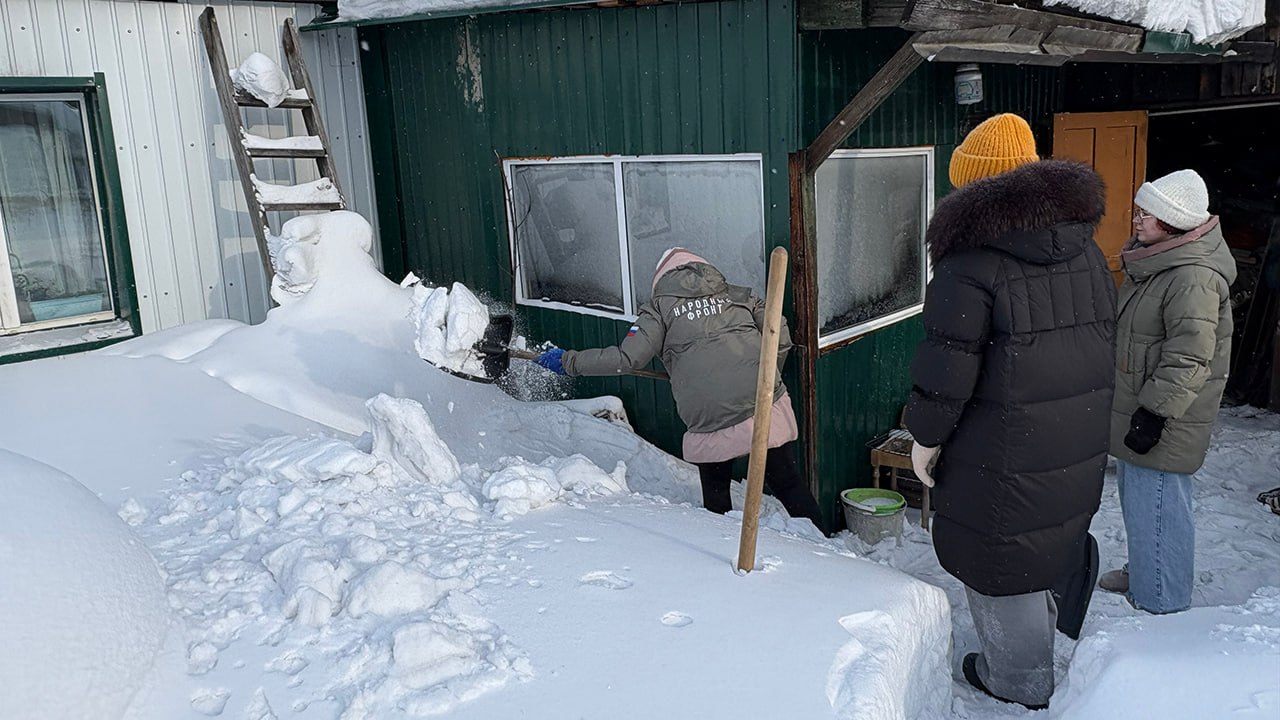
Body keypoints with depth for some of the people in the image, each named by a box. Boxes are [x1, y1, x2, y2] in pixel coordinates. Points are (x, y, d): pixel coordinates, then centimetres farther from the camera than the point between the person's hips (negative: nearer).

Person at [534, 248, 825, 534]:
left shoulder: (660, 307, 9)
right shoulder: (740, 295, 17)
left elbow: (627, 358, -1)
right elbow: (781, 339, 10)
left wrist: (569, 361, 8)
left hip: (711, 423, -2)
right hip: (767, 409, 2)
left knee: (715, 498, 20)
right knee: (788, 485, 12)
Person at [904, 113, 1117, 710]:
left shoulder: (971, 260, -19)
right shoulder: (1085, 248, 6)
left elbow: (948, 363, -21)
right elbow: (1106, 340, 13)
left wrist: (926, 435, -8)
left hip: (1005, 454, -8)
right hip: (1080, 447, 8)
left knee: (999, 556, 10)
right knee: (1046, 537, 26)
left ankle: (1019, 682, 26)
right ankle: (1037, 646, 46)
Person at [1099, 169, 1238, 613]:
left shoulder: (1193, 277, -23)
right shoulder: (1154, 262, 10)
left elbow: (1188, 359, -25)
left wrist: (1154, 413, -23)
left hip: (1164, 424, -11)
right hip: (1136, 408, 11)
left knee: (1156, 506, -1)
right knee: (1135, 494, 23)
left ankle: (1161, 604, 14)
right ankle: (1142, 573, 42)